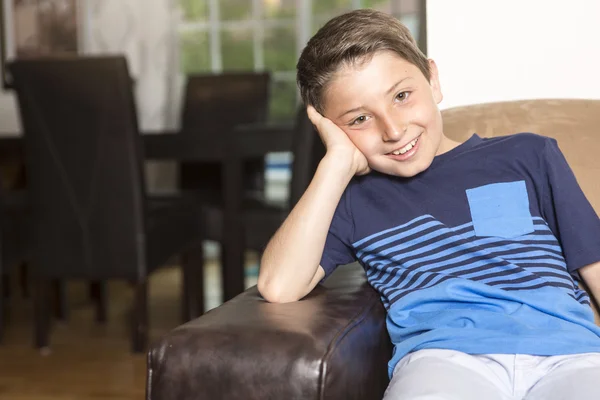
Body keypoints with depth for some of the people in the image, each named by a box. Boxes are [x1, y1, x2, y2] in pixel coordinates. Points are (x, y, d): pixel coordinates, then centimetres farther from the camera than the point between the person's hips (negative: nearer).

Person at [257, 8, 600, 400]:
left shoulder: (529, 156, 18)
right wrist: (338, 162, 2)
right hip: (443, 355, 0)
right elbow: (279, 287, -1)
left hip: (567, 350, 1)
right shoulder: (351, 199, 15)